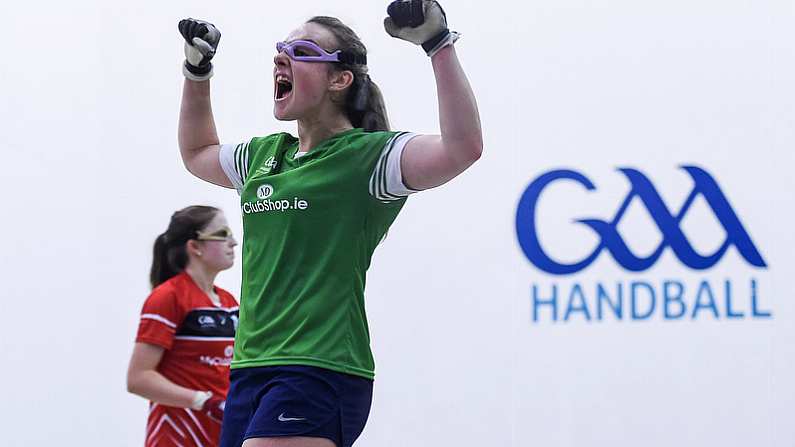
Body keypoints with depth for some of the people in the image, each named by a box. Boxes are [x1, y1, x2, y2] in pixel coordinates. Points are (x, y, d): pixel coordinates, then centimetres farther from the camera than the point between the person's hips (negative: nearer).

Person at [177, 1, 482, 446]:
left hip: (320, 373, -8)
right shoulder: (265, 155, 18)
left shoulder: (366, 156, -4)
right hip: (251, 371, 8)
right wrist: (197, 71, 31)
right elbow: (197, 153, 40)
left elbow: (463, 148, -21)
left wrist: (440, 45, -22)